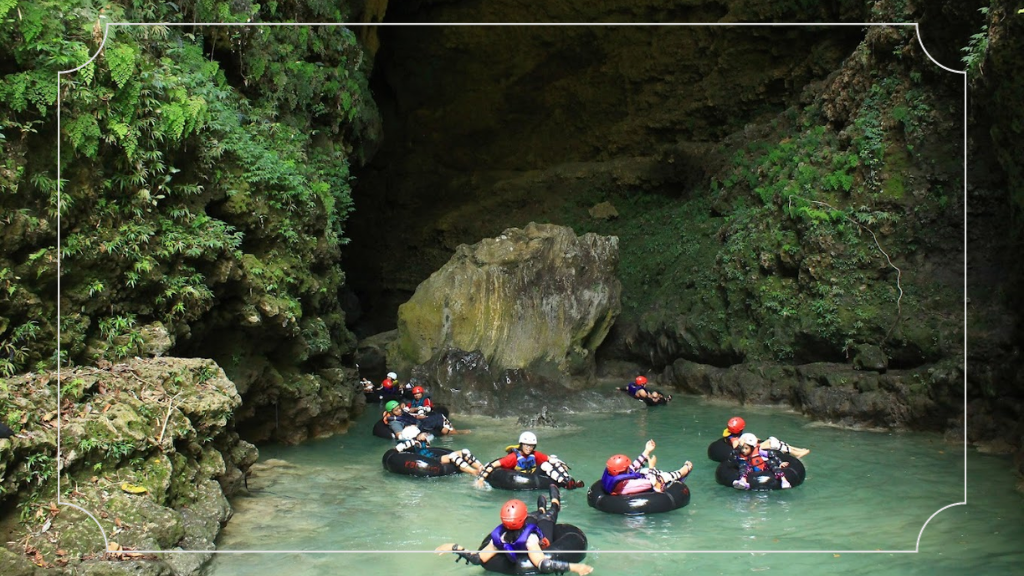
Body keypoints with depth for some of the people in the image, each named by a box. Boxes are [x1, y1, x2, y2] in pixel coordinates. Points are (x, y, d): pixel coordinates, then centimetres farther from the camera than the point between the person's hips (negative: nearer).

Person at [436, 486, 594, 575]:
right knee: (550, 513, 29)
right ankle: (555, 501, 66)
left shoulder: (499, 536, -41)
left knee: (539, 514, 34)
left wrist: (454, 548, -36)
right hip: (542, 540, -2)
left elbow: (477, 559, -37)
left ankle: (541, 509, 72)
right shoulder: (529, 538, -52)